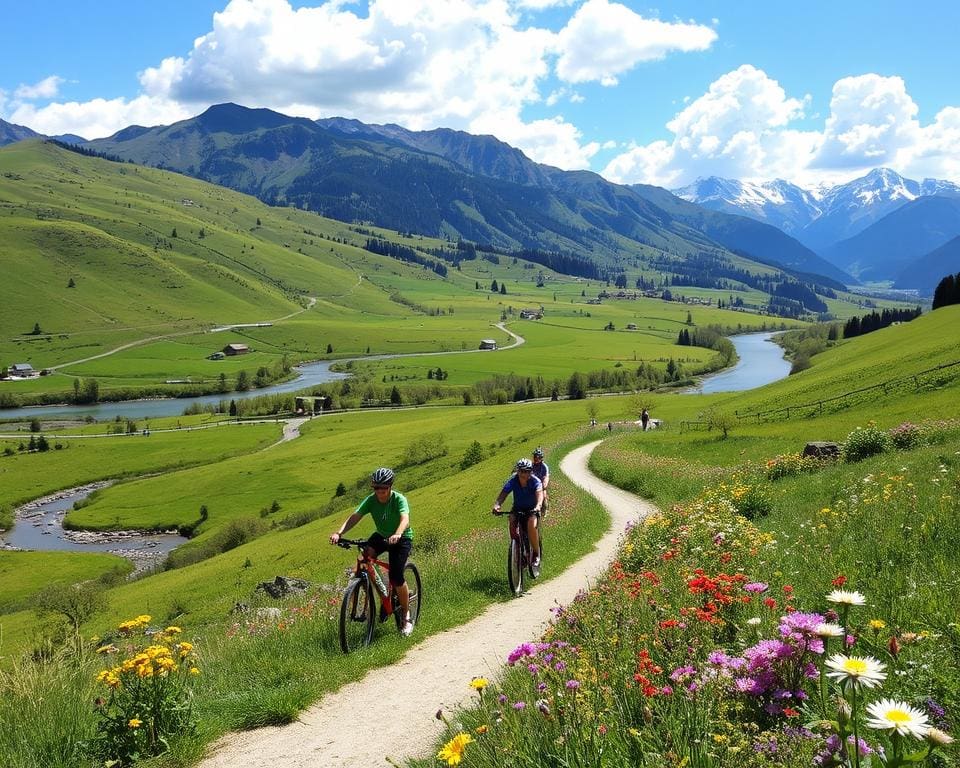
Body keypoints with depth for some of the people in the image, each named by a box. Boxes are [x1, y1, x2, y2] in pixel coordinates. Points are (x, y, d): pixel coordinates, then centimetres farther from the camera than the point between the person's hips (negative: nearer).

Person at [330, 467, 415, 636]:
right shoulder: (371, 500, -14)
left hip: (402, 538, -4)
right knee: (365, 556, -27)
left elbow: (405, 519, -41)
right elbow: (355, 517, -25)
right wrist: (339, 533, -43)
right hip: (381, 535, 4)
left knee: (396, 577, -17)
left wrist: (397, 534, -63)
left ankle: (407, 616, 4)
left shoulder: (399, 499, -25)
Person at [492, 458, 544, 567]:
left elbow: (539, 493, -39)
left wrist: (538, 506, -60)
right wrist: (497, 504, -50)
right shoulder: (513, 481, -18)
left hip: (532, 509, -2)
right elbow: (503, 494, -29)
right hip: (518, 508, 2)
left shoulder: (535, 481, -22)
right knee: (512, 523, -28)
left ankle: (536, 554, -12)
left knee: (532, 525, -31)